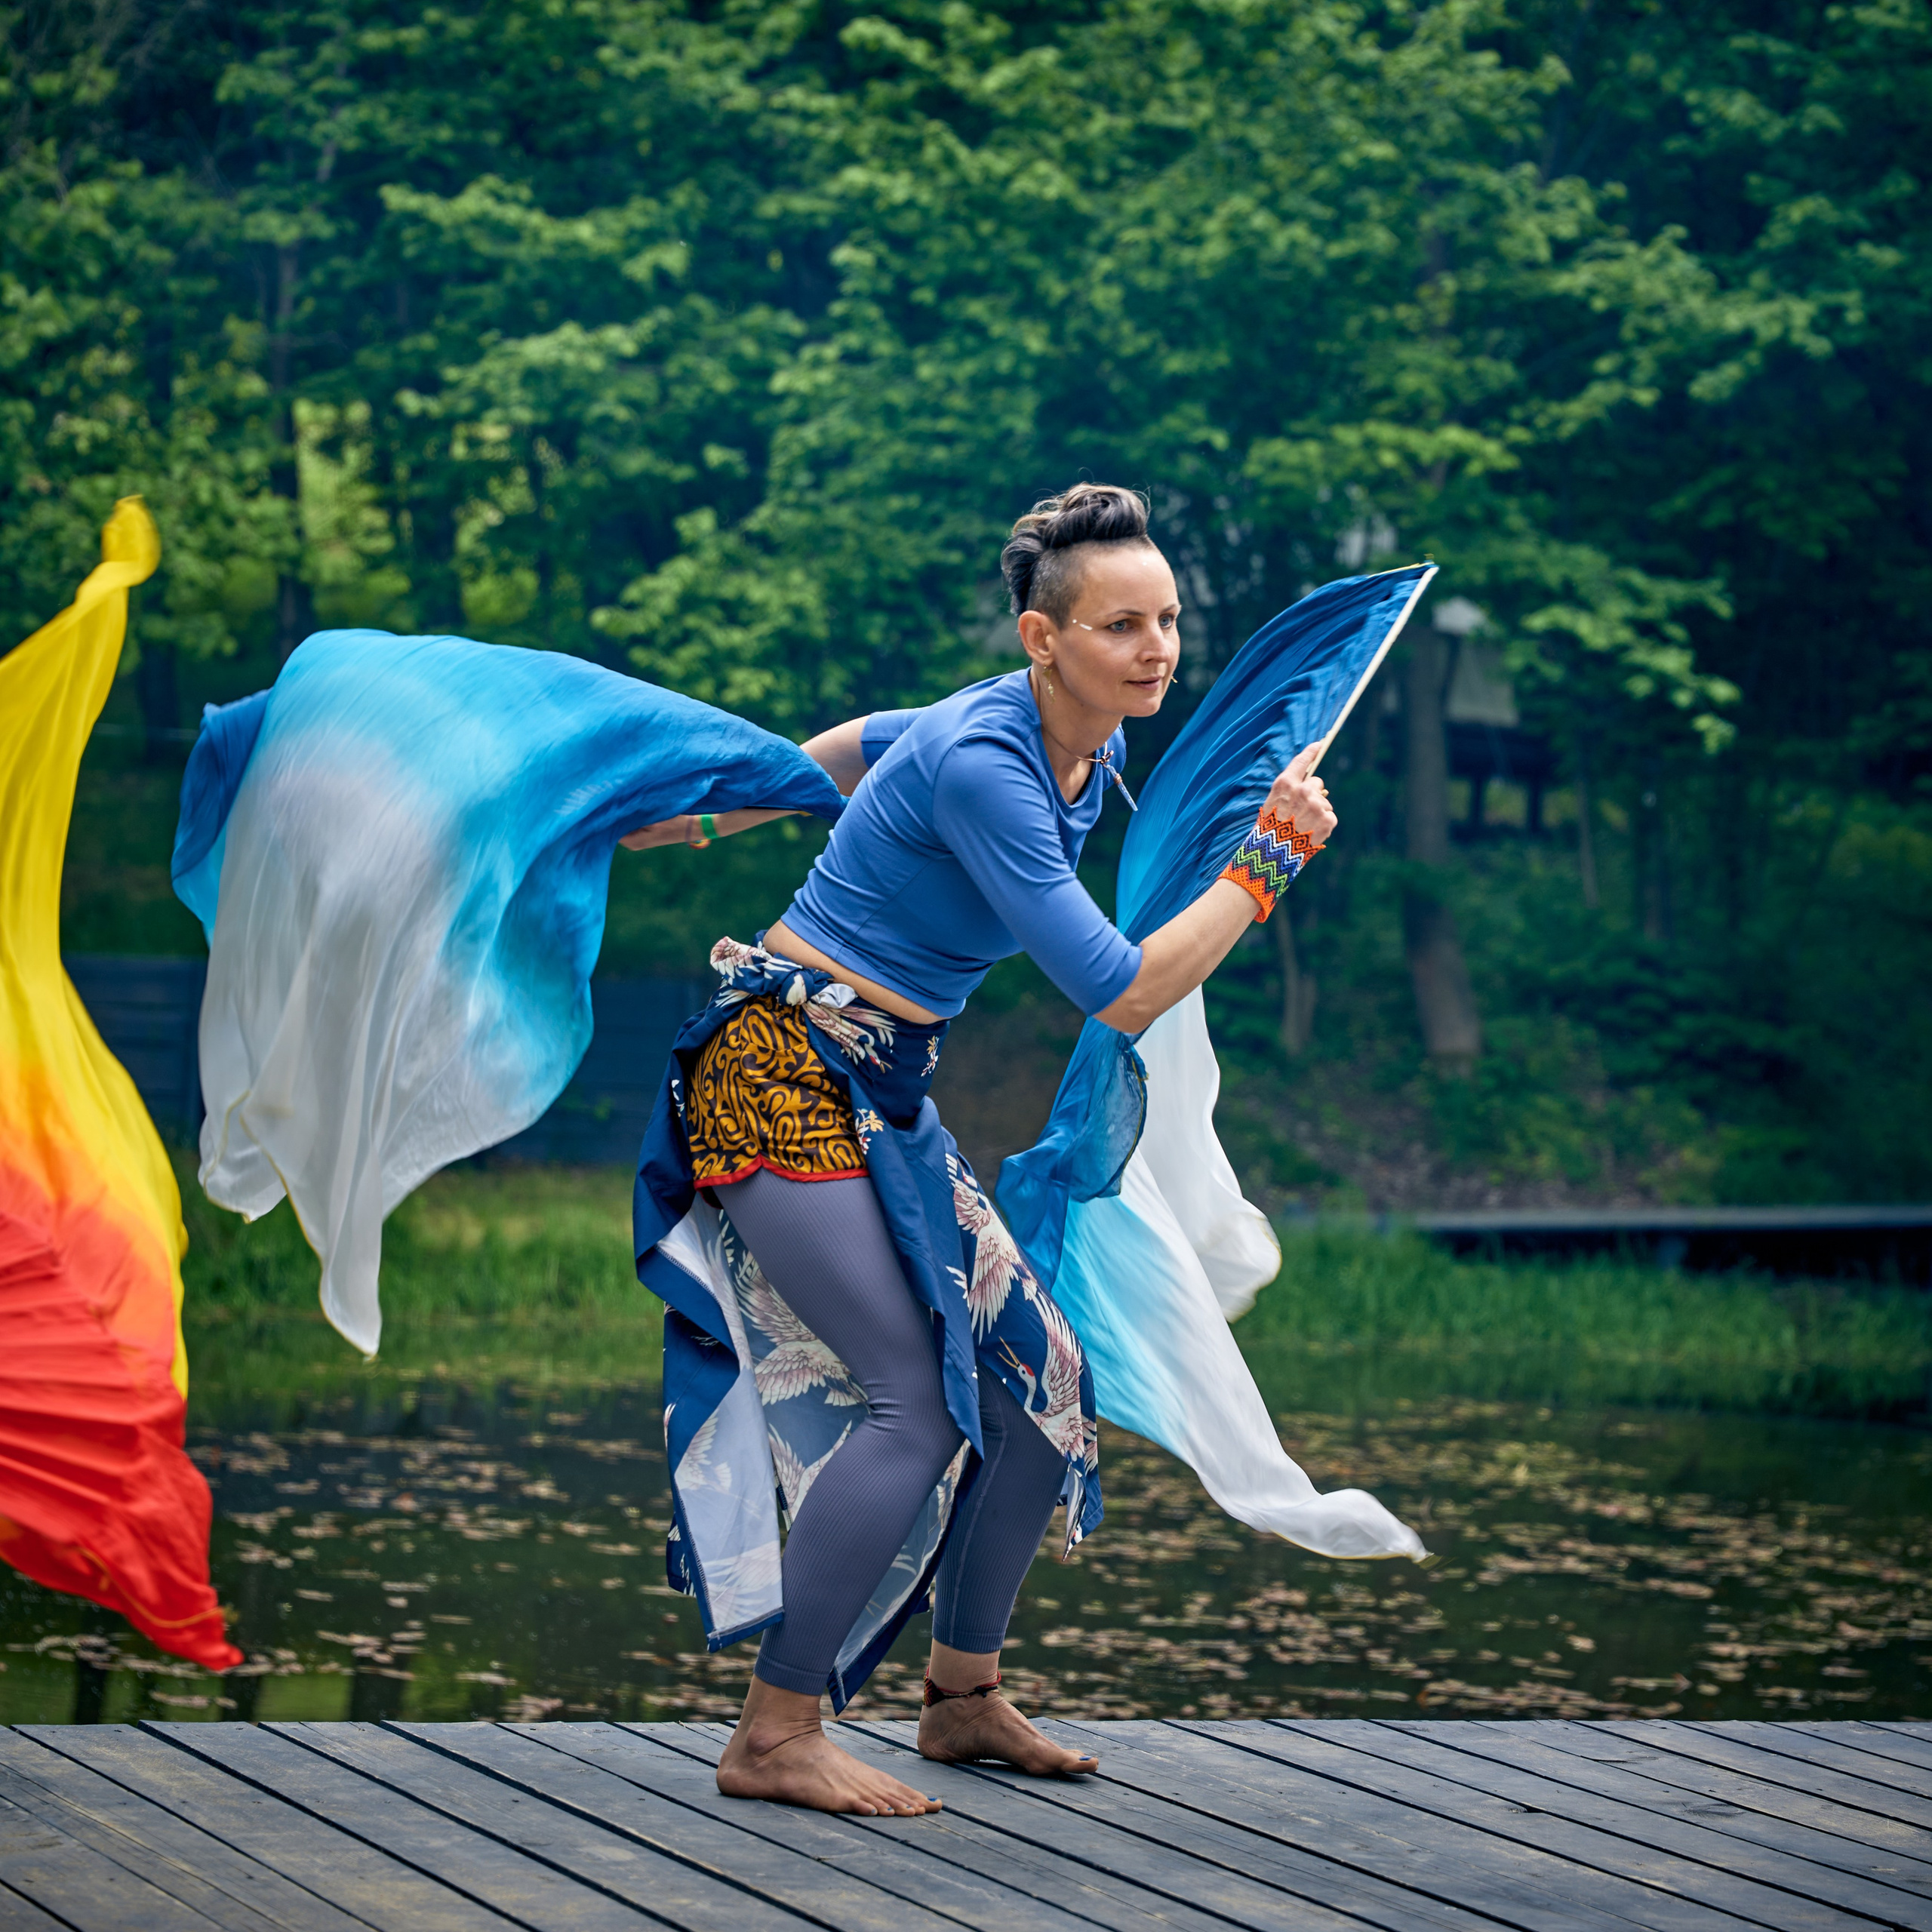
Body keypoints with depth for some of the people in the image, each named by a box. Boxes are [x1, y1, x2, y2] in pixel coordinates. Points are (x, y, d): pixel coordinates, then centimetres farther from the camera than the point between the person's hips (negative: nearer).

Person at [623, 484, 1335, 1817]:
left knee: (1046, 1382, 6)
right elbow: (1127, 994, -25)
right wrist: (1267, 862, -18)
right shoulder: (982, 766, -23)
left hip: (883, 1093, 9)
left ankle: (964, 1696, 20)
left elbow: (856, 746, 23)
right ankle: (774, 1740, -11)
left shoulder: (1088, 751, 5)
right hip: (782, 1081, -9)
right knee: (923, 1399, -18)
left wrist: (701, 816, 35)